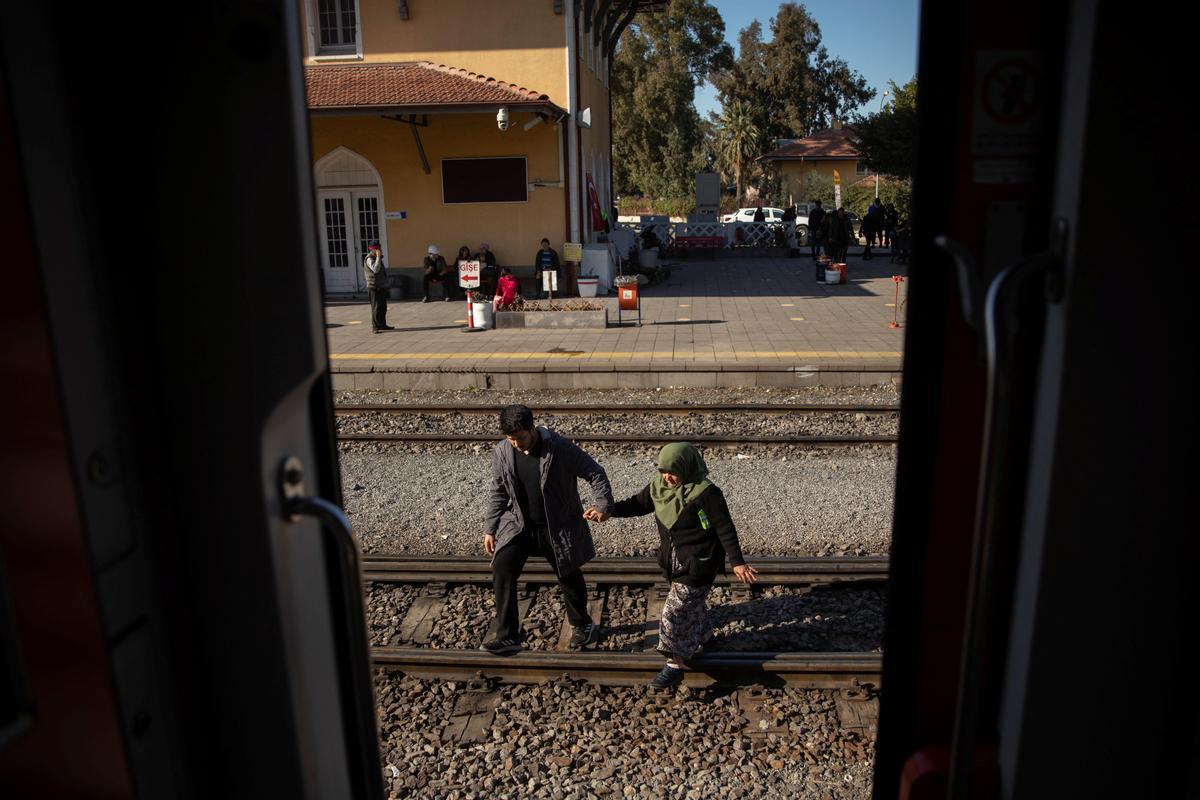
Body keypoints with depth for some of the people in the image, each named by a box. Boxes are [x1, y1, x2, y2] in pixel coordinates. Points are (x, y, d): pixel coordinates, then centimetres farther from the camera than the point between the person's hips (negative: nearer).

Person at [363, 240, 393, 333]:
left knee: (383, 307, 15)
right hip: (374, 287, -10)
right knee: (376, 308, -9)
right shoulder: (369, 259, -13)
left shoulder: (376, 258, 18)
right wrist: (378, 257, -27)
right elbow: (375, 269, -31)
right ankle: (375, 327, -7)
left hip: (381, 287, 10)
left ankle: (382, 325, 25)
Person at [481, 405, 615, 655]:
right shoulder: (502, 452, -9)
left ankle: (581, 625, 40)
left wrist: (603, 505, -27)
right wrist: (490, 529, 5)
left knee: (569, 576, 12)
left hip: (559, 527, -2)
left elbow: (595, 473, -14)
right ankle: (506, 636, -4)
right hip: (520, 524, 2)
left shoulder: (560, 448, -21)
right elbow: (497, 493, 4)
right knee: (502, 569, -16)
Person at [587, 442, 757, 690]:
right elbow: (638, 503, 8)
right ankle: (703, 637, 48)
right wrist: (607, 511, -5)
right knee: (691, 603, 24)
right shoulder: (660, 485, -4)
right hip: (674, 560, 7)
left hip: (698, 564, -7)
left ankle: (675, 665, 6)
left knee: (676, 611, -6)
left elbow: (725, 529, -19)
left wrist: (737, 563, -18)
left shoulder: (705, 493, -23)